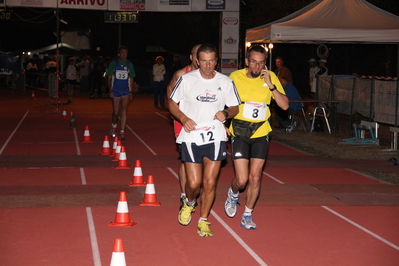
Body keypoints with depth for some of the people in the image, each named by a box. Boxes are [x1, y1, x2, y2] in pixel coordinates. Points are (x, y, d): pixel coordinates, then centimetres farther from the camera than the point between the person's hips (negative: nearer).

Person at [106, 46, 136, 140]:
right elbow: (109, 77, 2)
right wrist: (110, 90, -7)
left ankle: (122, 132, -2)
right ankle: (114, 126, 33)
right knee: (116, 112, 4)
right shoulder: (114, 63, 0)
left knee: (123, 111, -5)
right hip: (115, 91, -1)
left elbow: (131, 79, 11)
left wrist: (131, 92, 6)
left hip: (126, 91, 1)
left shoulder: (129, 64, 5)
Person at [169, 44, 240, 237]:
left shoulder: (226, 82, 4)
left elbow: (235, 107, 14)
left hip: (215, 136, 1)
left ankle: (203, 221, 18)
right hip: (191, 136, -1)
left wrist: (226, 113, -10)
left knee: (210, 183, 0)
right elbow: (172, 103, 8)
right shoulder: (186, 79, 0)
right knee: (194, 183, -5)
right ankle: (189, 203, 31)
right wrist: (183, 118, -10)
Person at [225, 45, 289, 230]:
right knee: (242, 179, -7)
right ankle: (233, 194, 29)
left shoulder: (270, 77, -3)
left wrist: (271, 85, -19)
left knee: (255, 178, -1)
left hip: (260, 133, 2)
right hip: (239, 132, -1)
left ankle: (247, 215, 19)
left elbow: (285, 105, -9)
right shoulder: (235, 77, -6)